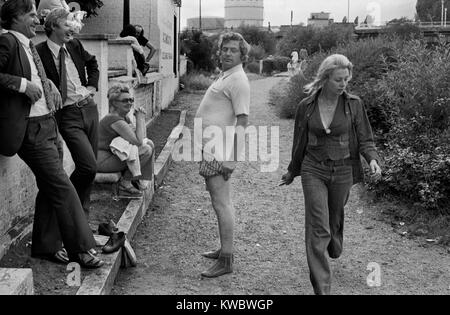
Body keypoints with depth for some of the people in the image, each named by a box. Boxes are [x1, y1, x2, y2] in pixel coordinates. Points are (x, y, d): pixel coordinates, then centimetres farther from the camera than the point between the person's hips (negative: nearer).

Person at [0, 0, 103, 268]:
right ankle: (80, 249, 1)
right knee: (62, 186, -8)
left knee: (50, 187, 13)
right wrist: (23, 84, -20)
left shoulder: (28, 45, 16)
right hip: (30, 128, -9)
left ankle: (46, 246, 24)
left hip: (48, 124, 9)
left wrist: (47, 84, 13)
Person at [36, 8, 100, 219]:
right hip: (67, 116, -6)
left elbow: (92, 63, 26)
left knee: (90, 166, 10)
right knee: (89, 167, -15)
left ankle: (82, 210, 27)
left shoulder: (74, 45, 8)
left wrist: (92, 86, 14)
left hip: (89, 108, 6)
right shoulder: (39, 52, -11)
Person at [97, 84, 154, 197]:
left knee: (149, 144, 7)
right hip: (102, 160, -10)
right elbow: (138, 141, -26)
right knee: (145, 150, -19)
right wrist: (140, 119, -16)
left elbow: (139, 138, 8)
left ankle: (135, 179, 10)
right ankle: (125, 183, -7)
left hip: (113, 154, 10)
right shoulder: (114, 119, -22)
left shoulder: (125, 118, 10)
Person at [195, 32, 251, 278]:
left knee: (221, 204, -8)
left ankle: (226, 261, -2)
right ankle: (225, 250, 29)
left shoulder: (238, 80, -13)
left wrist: (232, 157, -23)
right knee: (222, 203, 17)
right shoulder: (225, 76, 18)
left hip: (219, 151, -10)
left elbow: (242, 121, -20)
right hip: (212, 149, 10)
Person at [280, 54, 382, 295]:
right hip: (313, 171, -1)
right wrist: (292, 172, 18)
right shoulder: (306, 106, -4)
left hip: (343, 171, 1)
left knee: (335, 220, 18)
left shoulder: (353, 104, -4)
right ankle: (321, 287, -5)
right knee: (318, 228, -8)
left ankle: (334, 252, 51)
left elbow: (365, 139, 1)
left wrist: (372, 159, -19)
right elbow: (300, 142, 8)